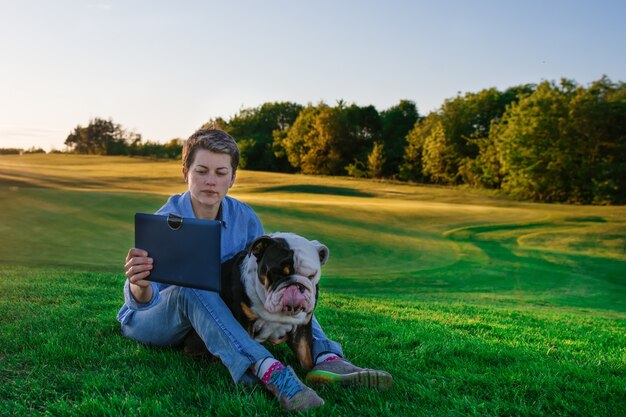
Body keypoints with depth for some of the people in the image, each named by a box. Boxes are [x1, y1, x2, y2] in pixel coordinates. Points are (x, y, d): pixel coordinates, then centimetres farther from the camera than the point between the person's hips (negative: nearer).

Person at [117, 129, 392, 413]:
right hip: (153, 319, -4)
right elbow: (142, 301, -31)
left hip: (220, 312, 5)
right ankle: (269, 371, -51)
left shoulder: (245, 219, -9)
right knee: (190, 288, -37)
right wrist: (140, 285, -56)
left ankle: (324, 358, -30)